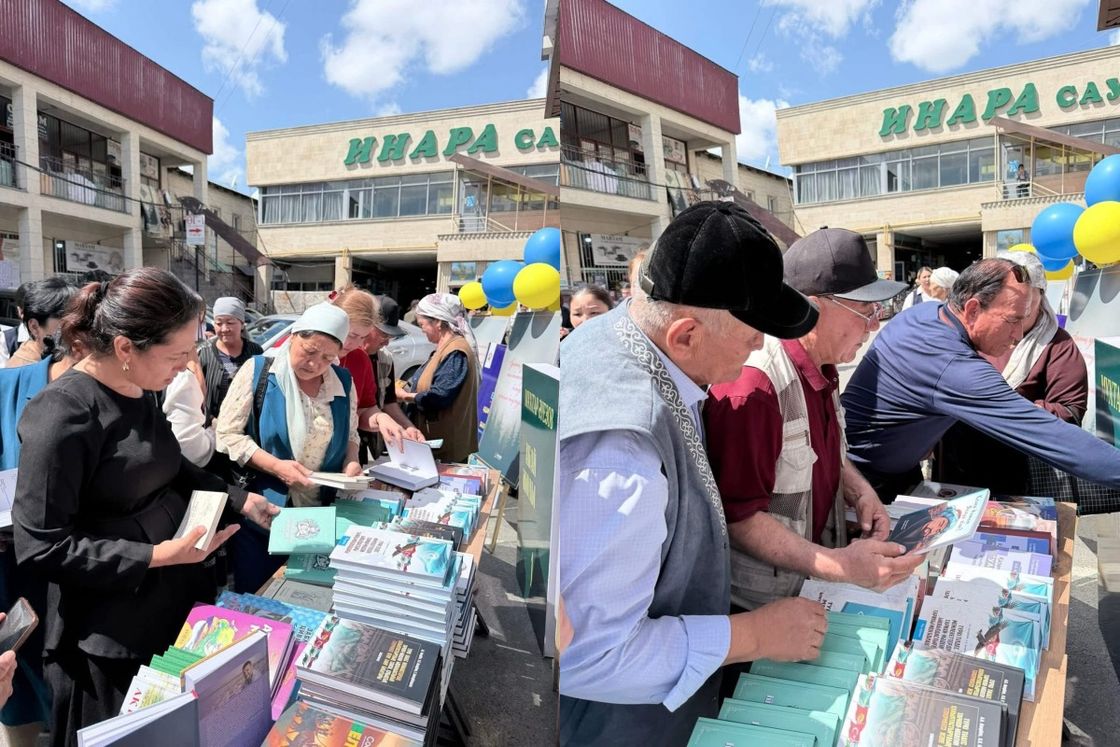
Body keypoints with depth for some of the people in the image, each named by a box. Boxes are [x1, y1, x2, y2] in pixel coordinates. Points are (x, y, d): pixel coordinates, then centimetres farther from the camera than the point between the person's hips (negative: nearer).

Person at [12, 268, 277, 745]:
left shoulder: (138, 390, -1)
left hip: (174, 592, 7)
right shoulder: (62, 417, -25)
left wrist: (238, 499, 7)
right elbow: (40, 547, -22)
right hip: (112, 630, -7)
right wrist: (156, 556, -25)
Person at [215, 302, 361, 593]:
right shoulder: (258, 370, -10)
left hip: (320, 514, 3)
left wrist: (351, 462, -10)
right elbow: (227, 434, -10)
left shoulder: (343, 381, 1)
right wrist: (275, 466, -21)